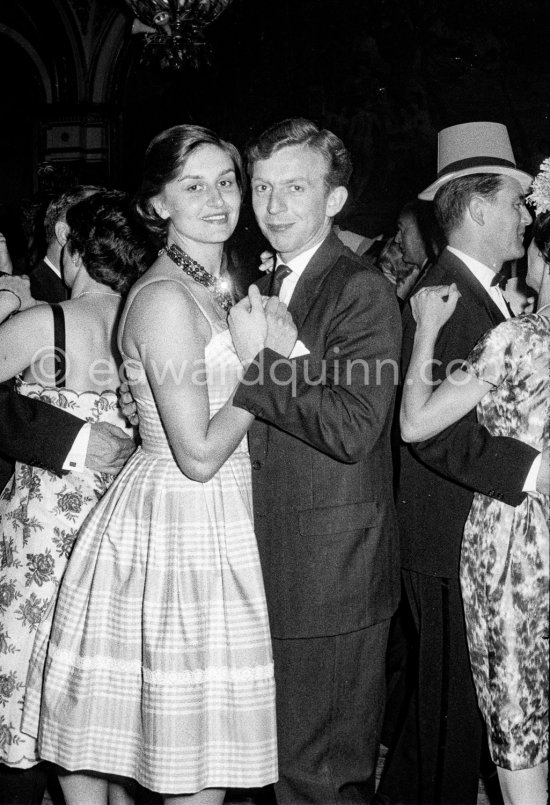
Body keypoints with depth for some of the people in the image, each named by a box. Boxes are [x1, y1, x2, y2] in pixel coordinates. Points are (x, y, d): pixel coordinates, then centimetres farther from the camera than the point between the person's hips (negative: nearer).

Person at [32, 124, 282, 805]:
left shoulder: (213, 287, 13)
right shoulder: (166, 297, -17)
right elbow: (199, 455, -20)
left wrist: (268, 347, 4)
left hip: (216, 520, 9)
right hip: (178, 526, -9)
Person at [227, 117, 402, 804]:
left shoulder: (362, 291, -12)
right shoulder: (265, 287, 14)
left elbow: (353, 428, -24)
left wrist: (262, 359, -20)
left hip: (331, 572, -8)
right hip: (271, 563, 8)